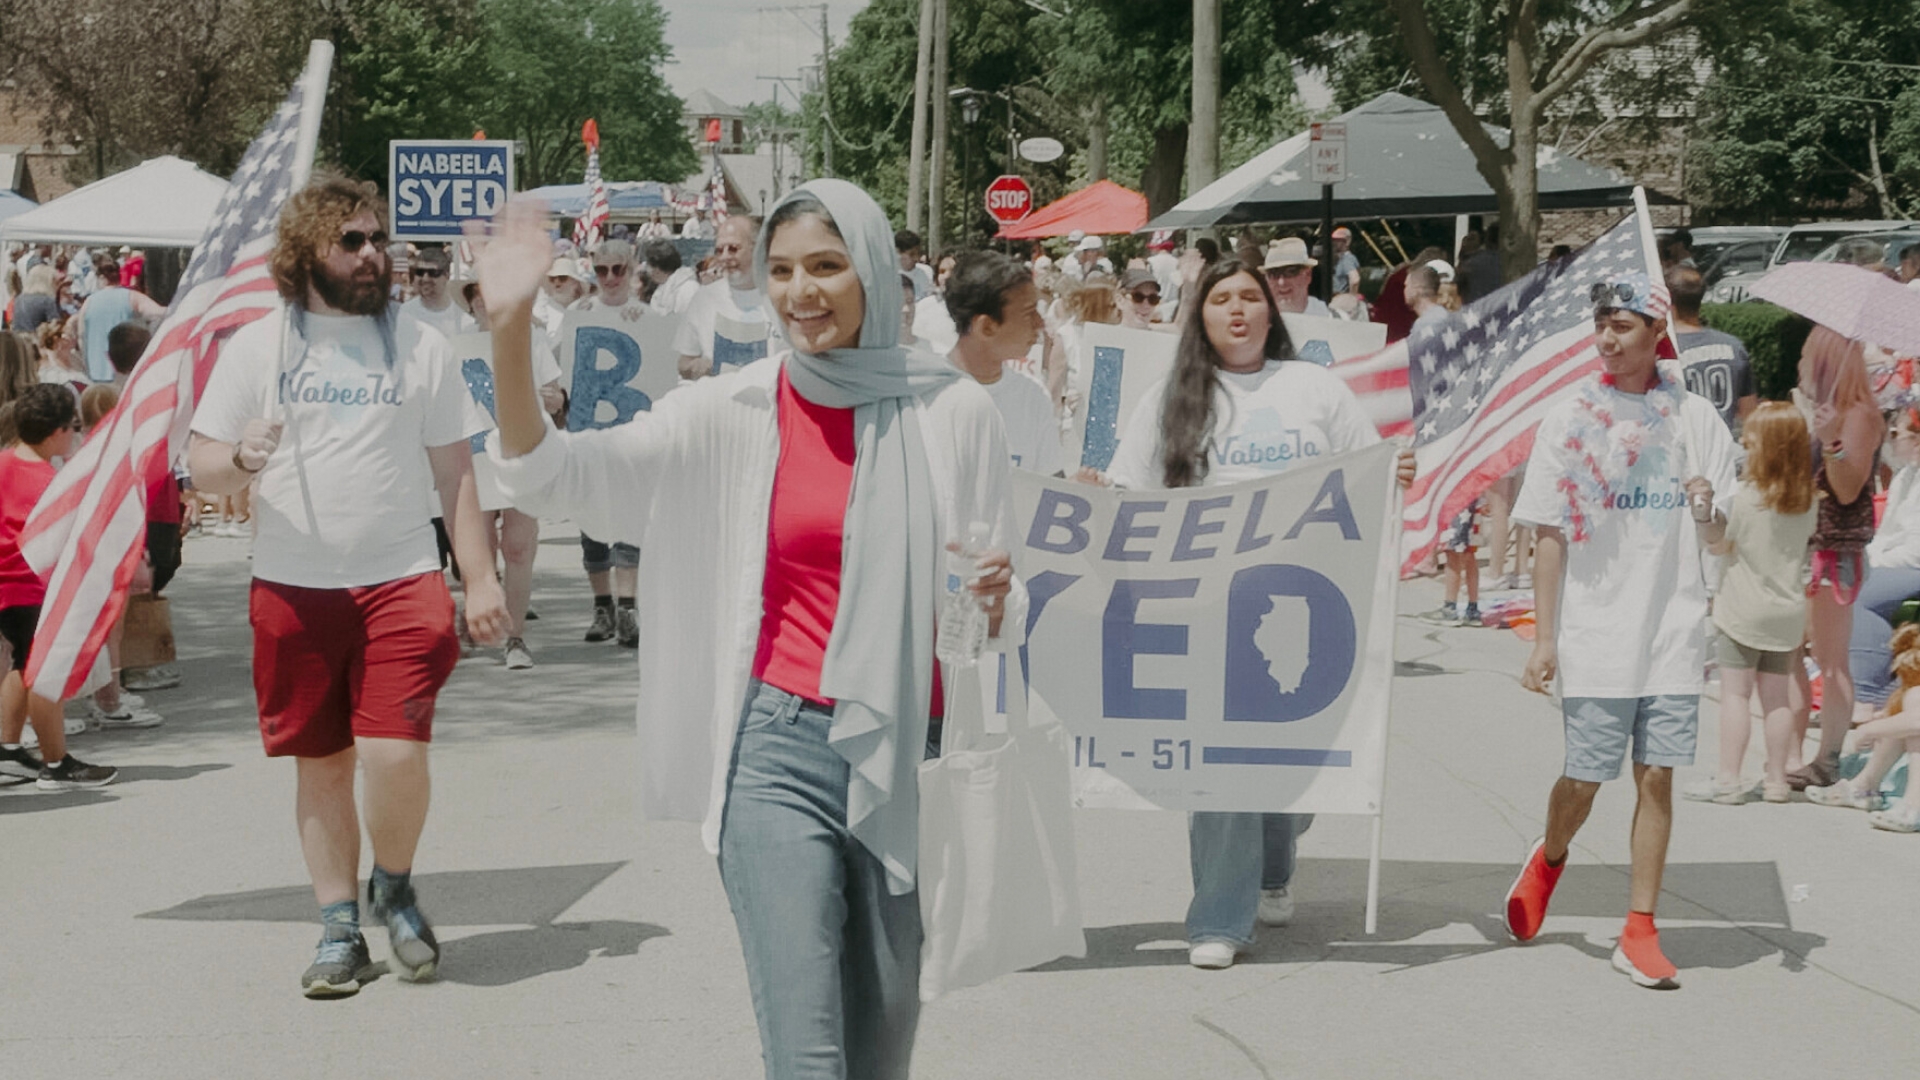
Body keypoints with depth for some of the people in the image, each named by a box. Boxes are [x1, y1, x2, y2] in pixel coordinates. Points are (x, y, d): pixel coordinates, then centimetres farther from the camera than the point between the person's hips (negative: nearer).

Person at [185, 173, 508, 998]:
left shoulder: (420, 345, 7)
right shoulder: (258, 346, 5)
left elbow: (454, 471, 8)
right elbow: (199, 466, 3)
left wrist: (479, 577, 0)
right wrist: (242, 458, -20)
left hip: (402, 581, -1)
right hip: (294, 588, 1)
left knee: (395, 753, -14)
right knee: (321, 765, 7)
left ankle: (395, 887, 13)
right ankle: (339, 930, 20)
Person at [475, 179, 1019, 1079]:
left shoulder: (953, 411, 2)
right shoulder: (729, 413, 1)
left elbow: (1006, 605, 11)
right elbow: (550, 474, -4)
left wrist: (995, 600, -13)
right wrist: (510, 331, -18)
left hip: (911, 758, 1)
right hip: (780, 752, -1)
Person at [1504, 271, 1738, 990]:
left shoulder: (1694, 418, 4)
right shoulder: (1570, 419, 0)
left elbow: (1717, 536, 9)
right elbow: (1549, 537, 0)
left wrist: (1710, 510, -16)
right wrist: (1543, 638, -4)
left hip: (1673, 630, 1)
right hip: (1594, 634, -1)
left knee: (1657, 776, 1)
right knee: (1585, 777, 2)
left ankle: (1640, 931, 9)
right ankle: (1549, 859, 35)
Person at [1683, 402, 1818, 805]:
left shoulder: (1743, 497, -16)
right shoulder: (1805, 500, 0)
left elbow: (1718, 544, -8)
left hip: (1743, 610, -5)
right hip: (1788, 610, 5)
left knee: (1734, 693, -1)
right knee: (1776, 695, 12)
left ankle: (1728, 779, -2)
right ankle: (1776, 779, 16)